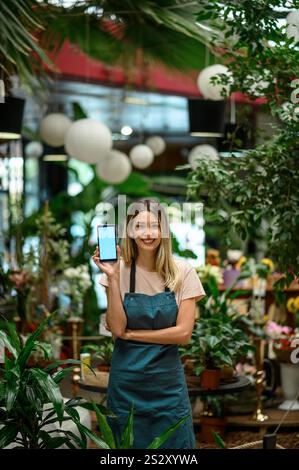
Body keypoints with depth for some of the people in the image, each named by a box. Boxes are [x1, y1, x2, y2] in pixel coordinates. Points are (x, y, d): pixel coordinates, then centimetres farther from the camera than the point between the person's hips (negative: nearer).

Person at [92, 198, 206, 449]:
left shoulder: (182, 271, -5)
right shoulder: (120, 269, -4)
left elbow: (183, 333, -9)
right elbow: (117, 328, -12)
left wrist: (130, 334, -9)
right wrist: (112, 278, -18)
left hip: (167, 379, 0)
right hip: (126, 380, 0)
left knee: (174, 442, 7)